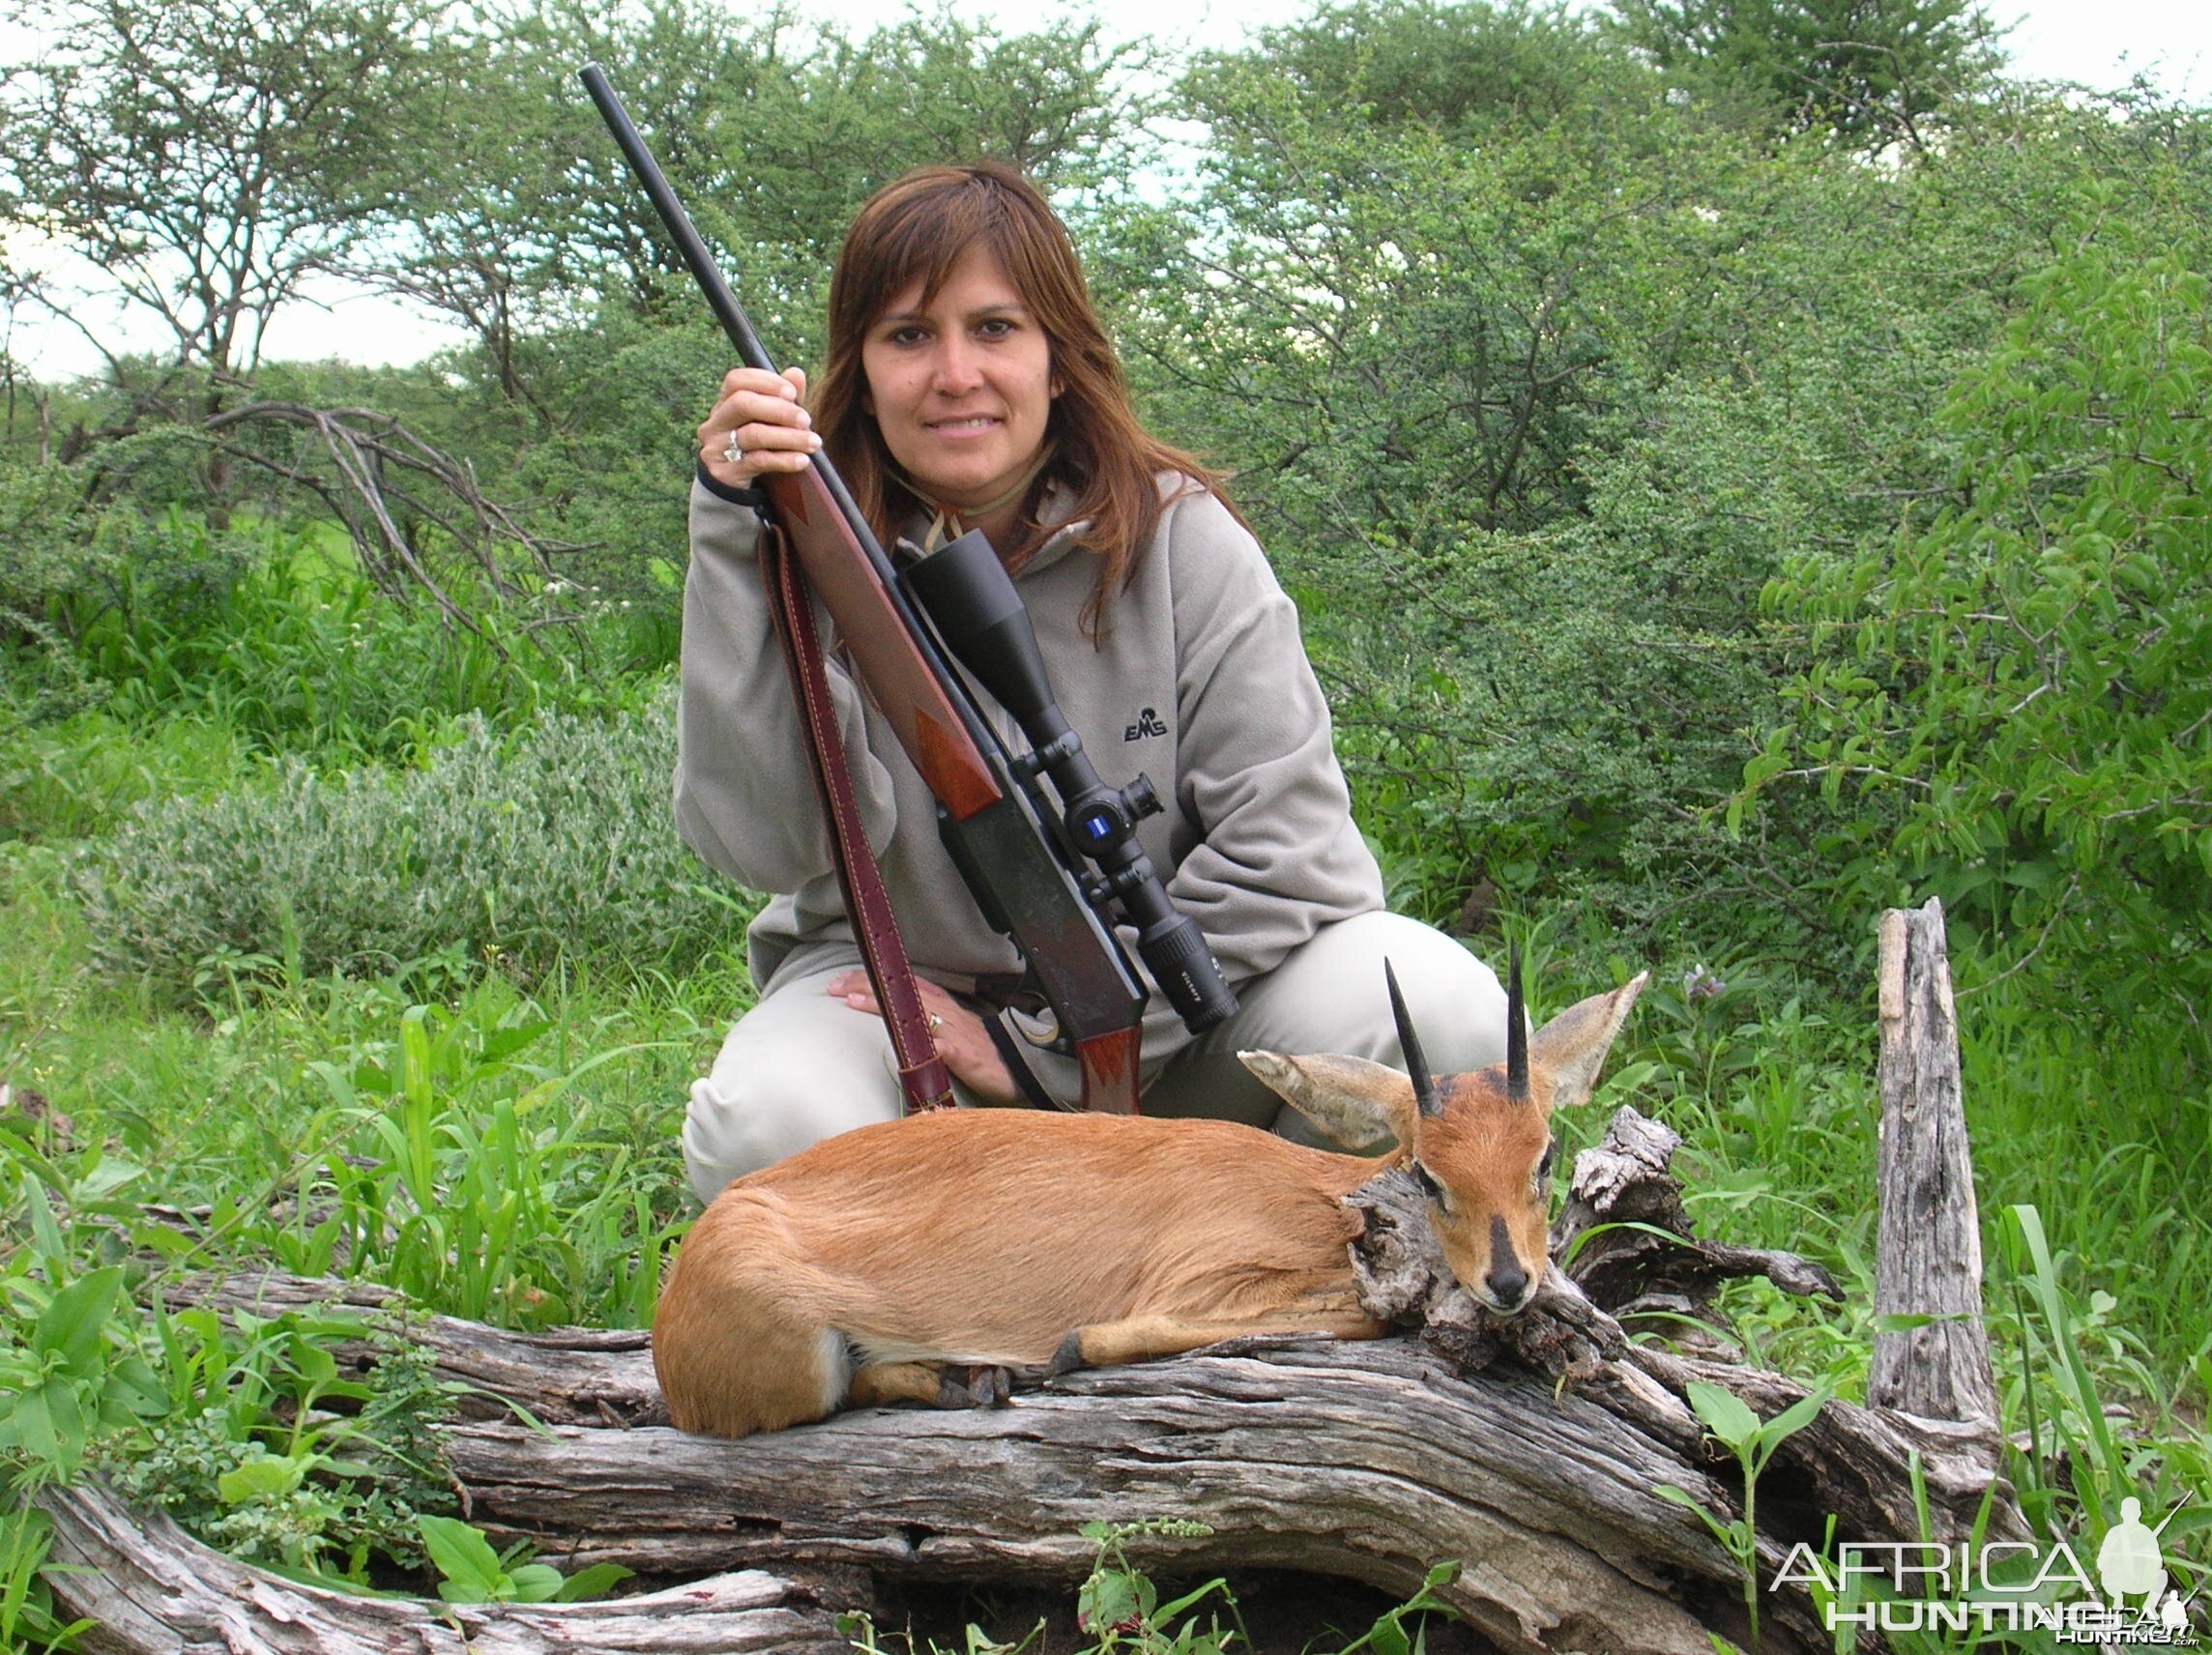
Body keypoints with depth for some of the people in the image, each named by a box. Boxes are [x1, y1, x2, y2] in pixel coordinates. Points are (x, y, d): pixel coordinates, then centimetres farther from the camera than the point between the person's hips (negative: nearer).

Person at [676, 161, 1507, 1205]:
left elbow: (1291, 853, -15)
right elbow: (766, 844, -23)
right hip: (896, 993, 0)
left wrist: (1038, 1041, -17)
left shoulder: (1181, 540, -11)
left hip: (1168, 1017, 0)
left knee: (1434, 1007, -27)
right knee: (762, 1127, -33)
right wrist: (737, 535, -30)